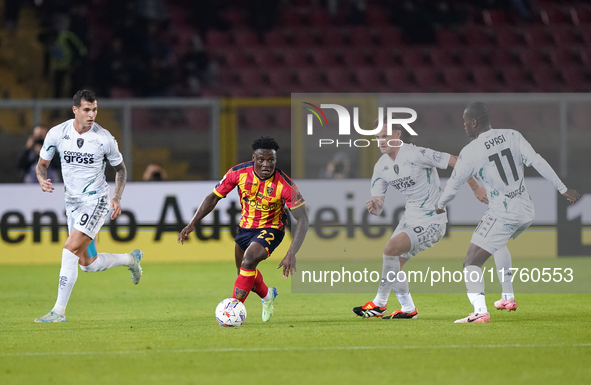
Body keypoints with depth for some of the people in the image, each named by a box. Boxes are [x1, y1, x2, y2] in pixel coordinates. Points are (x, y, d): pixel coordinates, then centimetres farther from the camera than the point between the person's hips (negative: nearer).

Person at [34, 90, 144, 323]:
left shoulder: (104, 139, -12)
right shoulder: (57, 133, -6)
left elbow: (120, 168, 4)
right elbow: (42, 164, 6)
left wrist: (117, 198, -9)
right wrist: (42, 180, -17)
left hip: (96, 201, -5)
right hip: (72, 203, 5)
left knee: (70, 250, -20)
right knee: (87, 264, 10)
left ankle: (59, 311, -15)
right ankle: (130, 260, 39)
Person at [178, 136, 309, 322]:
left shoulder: (285, 184, -28)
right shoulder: (239, 172, -20)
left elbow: (302, 219, -26)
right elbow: (213, 197, -7)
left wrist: (291, 254, -37)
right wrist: (193, 223, -17)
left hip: (271, 229, -5)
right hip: (246, 227, 5)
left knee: (249, 260, -29)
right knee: (245, 272, 17)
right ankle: (267, 295, 49)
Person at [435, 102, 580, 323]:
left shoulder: (470, 151, -10)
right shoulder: (513, 136, 3)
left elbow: (455, 183, 2)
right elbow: (538, 163, -2)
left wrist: (440, 205, 21)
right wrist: (563, 189, 3)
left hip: (502, 215, -7)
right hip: (526, 212, 7)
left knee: (472, 263, -7)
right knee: (499, 243, 36)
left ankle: (480, 311, -28)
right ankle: (508, 298, 38)